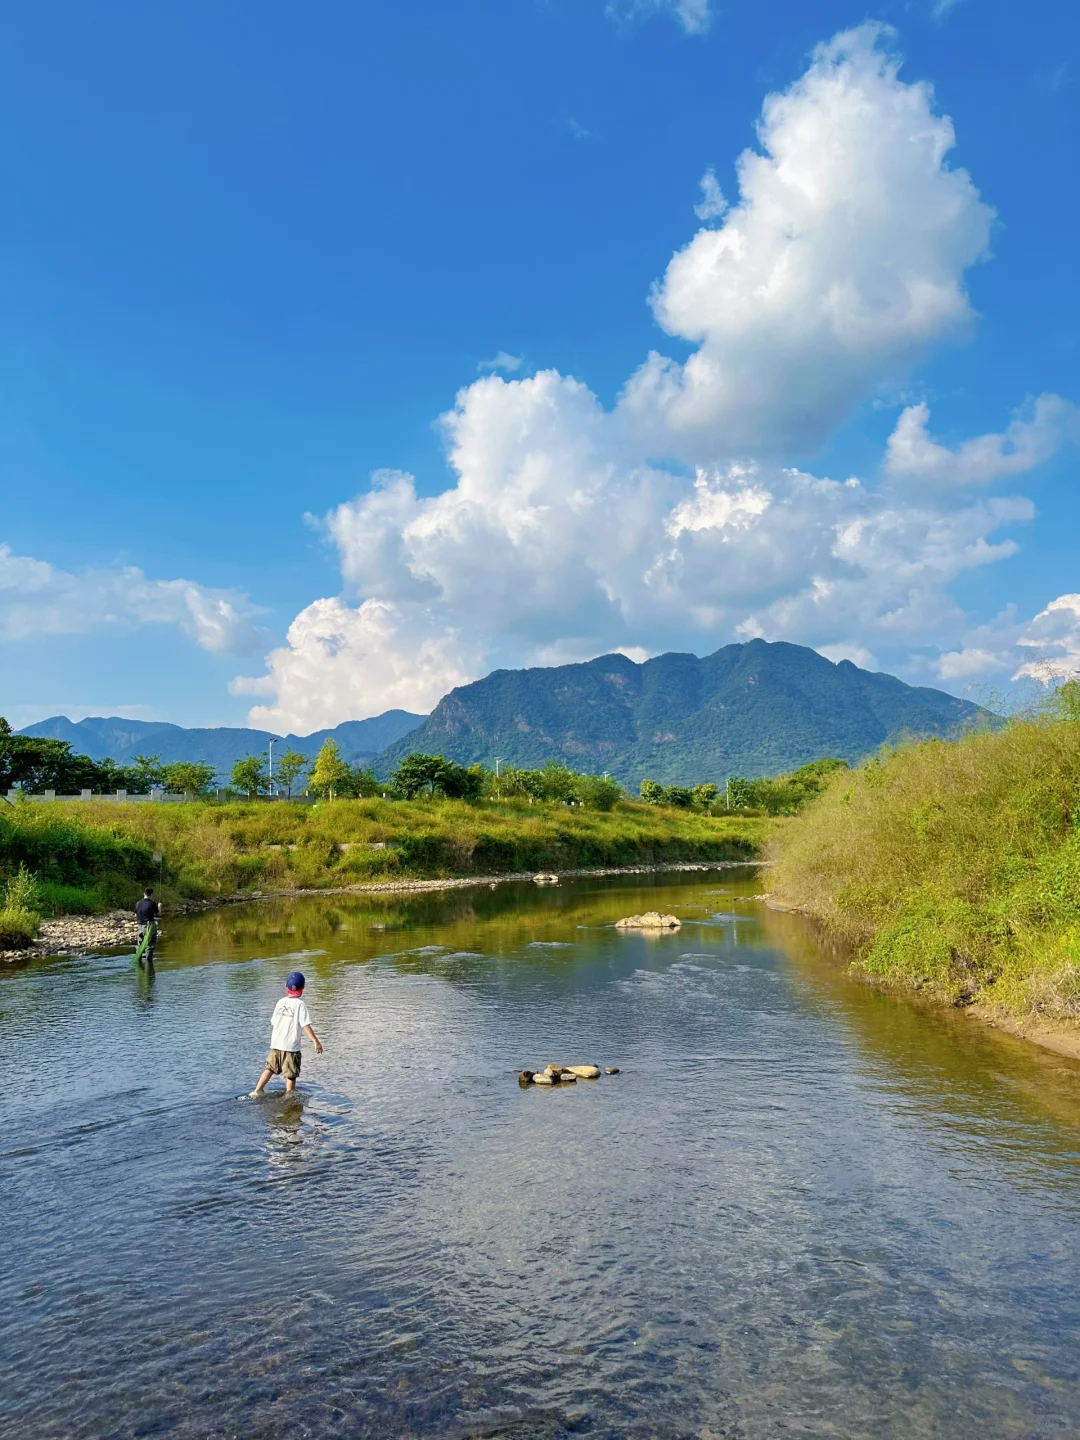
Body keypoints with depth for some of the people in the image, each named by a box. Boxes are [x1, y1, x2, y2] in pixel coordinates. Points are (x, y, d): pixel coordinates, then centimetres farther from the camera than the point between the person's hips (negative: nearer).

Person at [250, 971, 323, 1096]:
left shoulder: (281, 1002, 3)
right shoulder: (300, 1004, -13)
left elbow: (273, 1023, 11)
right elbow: (306, 1025, -17)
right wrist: (316, 1041, -14)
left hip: (276, 1044, 5)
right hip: (291, 1046, -5)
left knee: (270, 1068, 21)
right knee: (291, 1075, 7)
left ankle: (257, 1090, 17)